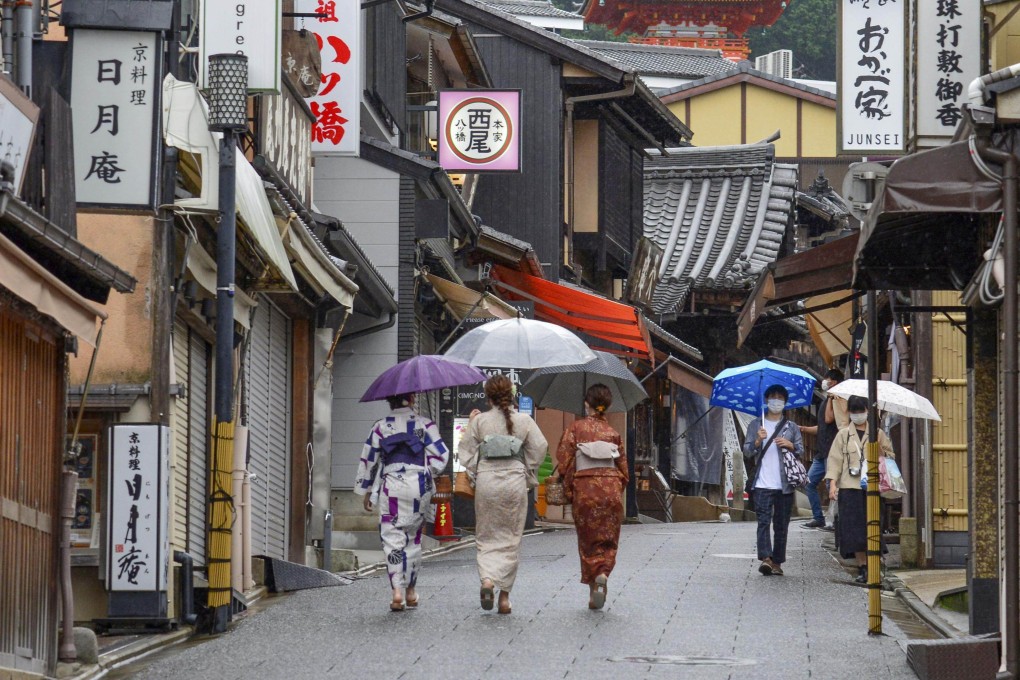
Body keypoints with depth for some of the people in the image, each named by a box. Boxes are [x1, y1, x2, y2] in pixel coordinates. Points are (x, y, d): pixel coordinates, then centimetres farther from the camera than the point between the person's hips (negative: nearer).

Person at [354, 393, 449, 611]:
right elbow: (440, 456, -4)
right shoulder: (425, 425, 0)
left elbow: (368, 461, 7)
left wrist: (366, 491, 16)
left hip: (391, 489, -1)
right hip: (419, 488, 1)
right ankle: (410, 591, 23)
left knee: (393, 538, -2)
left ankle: (397, 589, -19)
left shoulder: (380, 427, 3)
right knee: (413, 537, 15)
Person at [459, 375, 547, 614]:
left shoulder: (479, 421, -3)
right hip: (515, 481, 1)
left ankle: (487, 579, -18)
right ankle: (505, 594, 9)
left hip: (486, 480, -1)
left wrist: (469, 428, 13)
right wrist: (528, 472, 15)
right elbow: (539, 449, 2)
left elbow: (465, 452, 0)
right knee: (511, 537, 9)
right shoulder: (524, 421, -1)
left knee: (487, 536, 8)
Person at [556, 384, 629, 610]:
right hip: (611, 489, 2)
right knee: (608, 540, 8)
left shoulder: (575, 429, -2)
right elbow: (623, 468, 9)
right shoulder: (613, 432, 6)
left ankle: (593, 588, 3)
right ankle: (603, 574, -19)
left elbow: (564, 462, -6)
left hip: (584, 490, -2)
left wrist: (568, 490, 3)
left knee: (588, 541, 8)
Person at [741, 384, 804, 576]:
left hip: (784, 485, 2)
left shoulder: (792, 428, 13)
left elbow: (801, 452, 10)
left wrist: (790, 445, -10)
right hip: (762, 484, -2)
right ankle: (765, 558, -25)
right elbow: (747, 452, 6)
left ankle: (777, 562, 10)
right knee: (763, 521, -15)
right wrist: (757, 441, -13)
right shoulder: (756, 425, 11)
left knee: (781, 524, 4)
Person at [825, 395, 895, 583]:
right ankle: (862, 567, -3)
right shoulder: (843, 434, 11)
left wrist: (881, 452, -7)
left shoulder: (877, 434, 13)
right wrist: (832, 483, -6)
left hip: (872, 487, 1)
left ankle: (871, 566, 2)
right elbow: (835, 459, 6)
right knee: (855, 528, -7)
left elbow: (890, 456, 15)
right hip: (850, 487, 0)